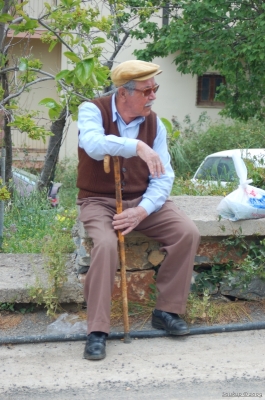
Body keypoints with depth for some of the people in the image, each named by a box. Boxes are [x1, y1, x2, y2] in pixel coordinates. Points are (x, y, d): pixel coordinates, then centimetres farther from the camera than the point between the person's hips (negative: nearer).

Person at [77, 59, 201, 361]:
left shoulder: (154, 124, 0)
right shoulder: (93, 110, -10)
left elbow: (163, 177, -5)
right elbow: (94, 145, -34)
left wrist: (142, 211, -21)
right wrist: (138, 147, -41)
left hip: (141, 201, 4)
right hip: (98, 201, -4)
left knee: (188, 233, -16)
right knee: (106, 245, -33)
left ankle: (166, 311, -1)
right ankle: (97, 332, -23)